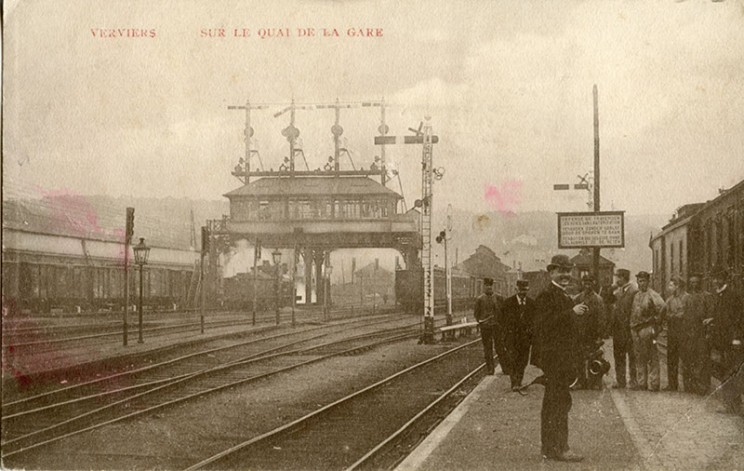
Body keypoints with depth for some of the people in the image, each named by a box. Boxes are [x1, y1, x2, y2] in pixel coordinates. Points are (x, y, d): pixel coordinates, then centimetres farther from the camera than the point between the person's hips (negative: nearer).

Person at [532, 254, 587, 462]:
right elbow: (544, 324, -25)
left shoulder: (564, 297, 19)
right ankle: (560, 448, -9)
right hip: (553, 357, -10)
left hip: (562, 357, 10)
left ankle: (549, 448, 17)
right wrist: (572, 312, -28)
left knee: (552, 403, 12)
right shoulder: (545, 296, -12)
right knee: (561, 401, -11)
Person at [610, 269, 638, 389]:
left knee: (632, 355, -2)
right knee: (618, 355, 9)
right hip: (618, 329, 8)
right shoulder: (617, 292, 15)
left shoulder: (634, 291, -10)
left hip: (629, 328, -7)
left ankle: (633, 380, 2)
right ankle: (620, 380, 15)